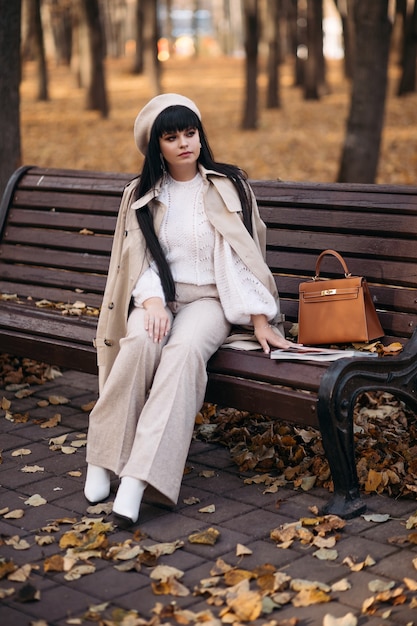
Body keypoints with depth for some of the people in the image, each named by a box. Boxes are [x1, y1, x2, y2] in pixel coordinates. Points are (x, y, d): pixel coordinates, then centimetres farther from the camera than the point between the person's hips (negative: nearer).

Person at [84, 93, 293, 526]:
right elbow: (139, 259, 4)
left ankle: (138, 478, -43)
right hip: (158, 297, 2)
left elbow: (243, 255, 0)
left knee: (185, 348, -36)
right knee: (141, 342, -35)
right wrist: (152, 301, -16)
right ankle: (102, 460, -29)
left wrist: (259, 319, -8)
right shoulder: (140, 195, 12)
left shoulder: (229, 188, 5)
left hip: (208, 298, -2)